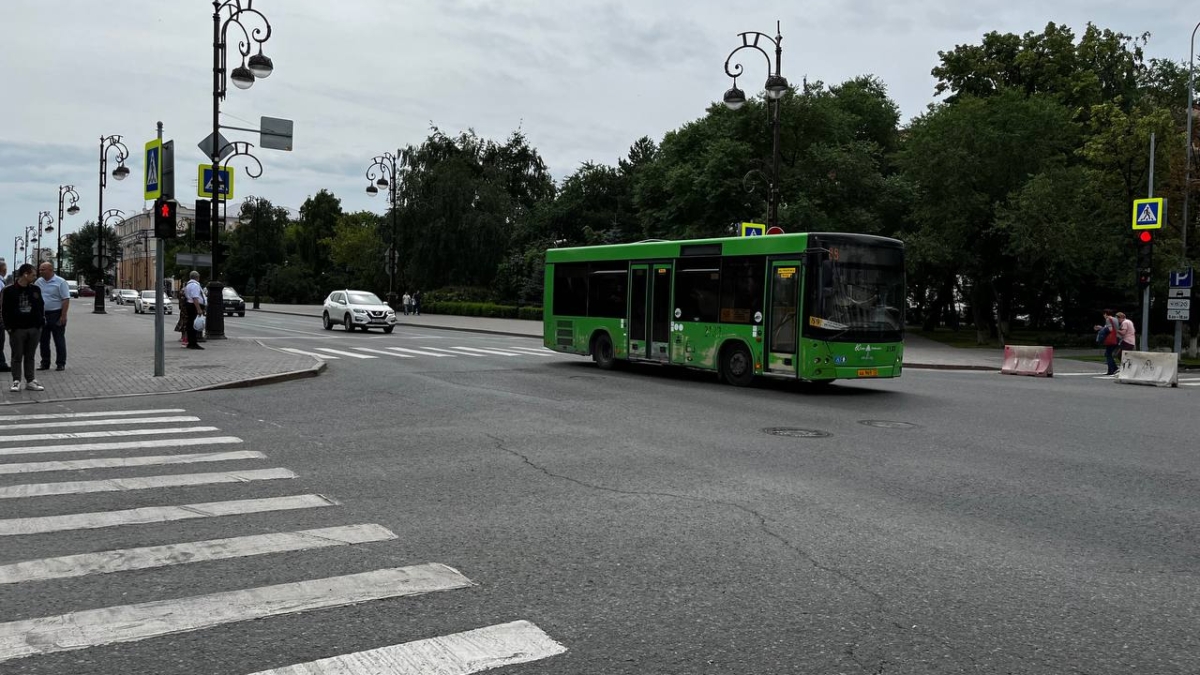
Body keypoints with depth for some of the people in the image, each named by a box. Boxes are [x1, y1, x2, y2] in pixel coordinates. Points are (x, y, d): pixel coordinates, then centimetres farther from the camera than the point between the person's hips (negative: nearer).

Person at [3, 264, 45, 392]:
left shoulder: (35, 289, 7)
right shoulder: (9, 291, -5)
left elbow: (41, 307, 13)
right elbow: (4, 310, -3)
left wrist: (41, 323, 6)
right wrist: (9, 327, -8)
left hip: (34, 329, 4)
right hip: (17, 329, -3)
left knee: (30, 357, 10)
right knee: (17, 357, 2)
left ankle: (30, 381, 16)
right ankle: (16, 382, 7)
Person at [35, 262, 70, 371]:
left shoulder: (60, 282, -8)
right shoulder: (39, 282, 10)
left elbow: (66, 300, -12)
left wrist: (63, 316, -18)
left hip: (56, 314, -6)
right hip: (42, 315, 6)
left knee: (59, 340, 0)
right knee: (43, 341, 10)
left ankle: (61, 363, 5)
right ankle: (45, 363, 19)